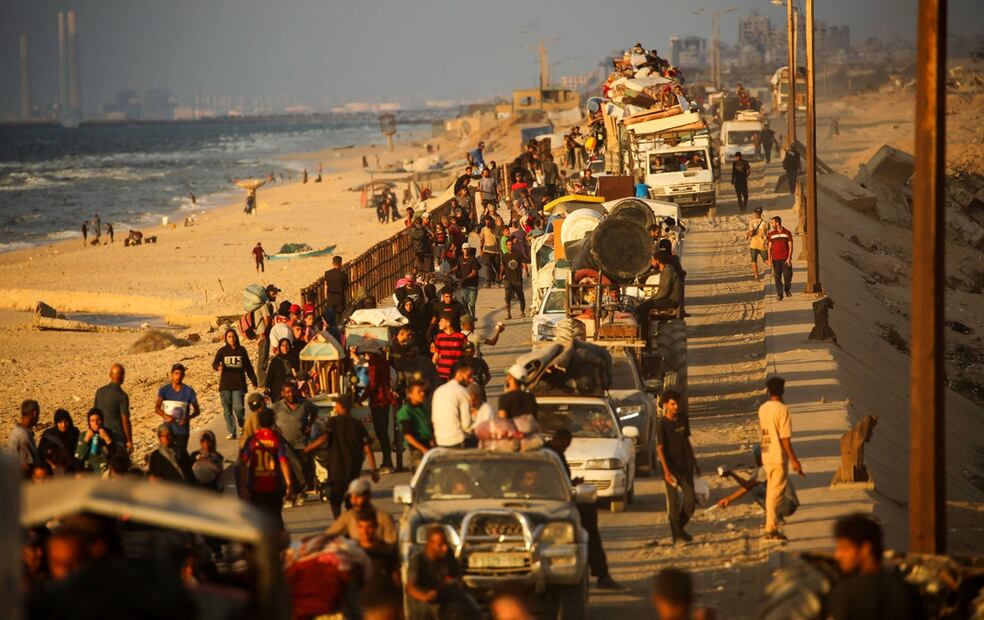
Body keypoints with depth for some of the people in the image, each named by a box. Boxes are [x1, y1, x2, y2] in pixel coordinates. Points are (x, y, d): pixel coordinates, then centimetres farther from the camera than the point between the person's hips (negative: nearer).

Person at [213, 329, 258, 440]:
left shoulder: (242, 350, 8)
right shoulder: (222, 351, 5)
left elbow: (248, 366, 14)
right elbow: (214, 363, -6)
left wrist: (253, 381, 13)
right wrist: (219, 367, -30)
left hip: (239, 384, -1)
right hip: (225, 384, 1)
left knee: (238, 408, -12)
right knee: (227, 409, 0)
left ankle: (242, 425, 16)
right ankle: (231, 432, 7)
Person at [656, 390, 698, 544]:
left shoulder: (681, 421, 9)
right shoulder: (661, 424, -10)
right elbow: (660, 448, -15)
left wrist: (694, 462, 20)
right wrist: (666, 471, -24)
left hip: (685, 467, 6)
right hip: (672, 469, -6)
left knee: (690, 500, 5)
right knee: (673, 502, -2)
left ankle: (680, 528, 24)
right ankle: (676, 534, 6)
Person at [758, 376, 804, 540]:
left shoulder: (762, 409, 9)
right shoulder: (782, 409, -14)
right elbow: (785, 438, -17)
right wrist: (794, 460, -13)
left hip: (766, 457, 7)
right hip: (779, 457, -7)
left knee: (771, 492, 14)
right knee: (776, 493, -4)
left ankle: (771, 528, 17)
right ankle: (771, 529, -5)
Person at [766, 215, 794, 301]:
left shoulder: (787, 232, 0)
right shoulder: (771, 234, 7)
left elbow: (790, 246, 0)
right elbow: (770, 247, 9)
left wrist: (789, 258, -9)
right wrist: (769, 259, 1)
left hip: (785, 259, -2)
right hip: (775, 259, 2)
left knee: (787, 276, -5)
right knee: (777, 277, -1)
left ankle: (787, 289, 21)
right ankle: (779, 294, 4)